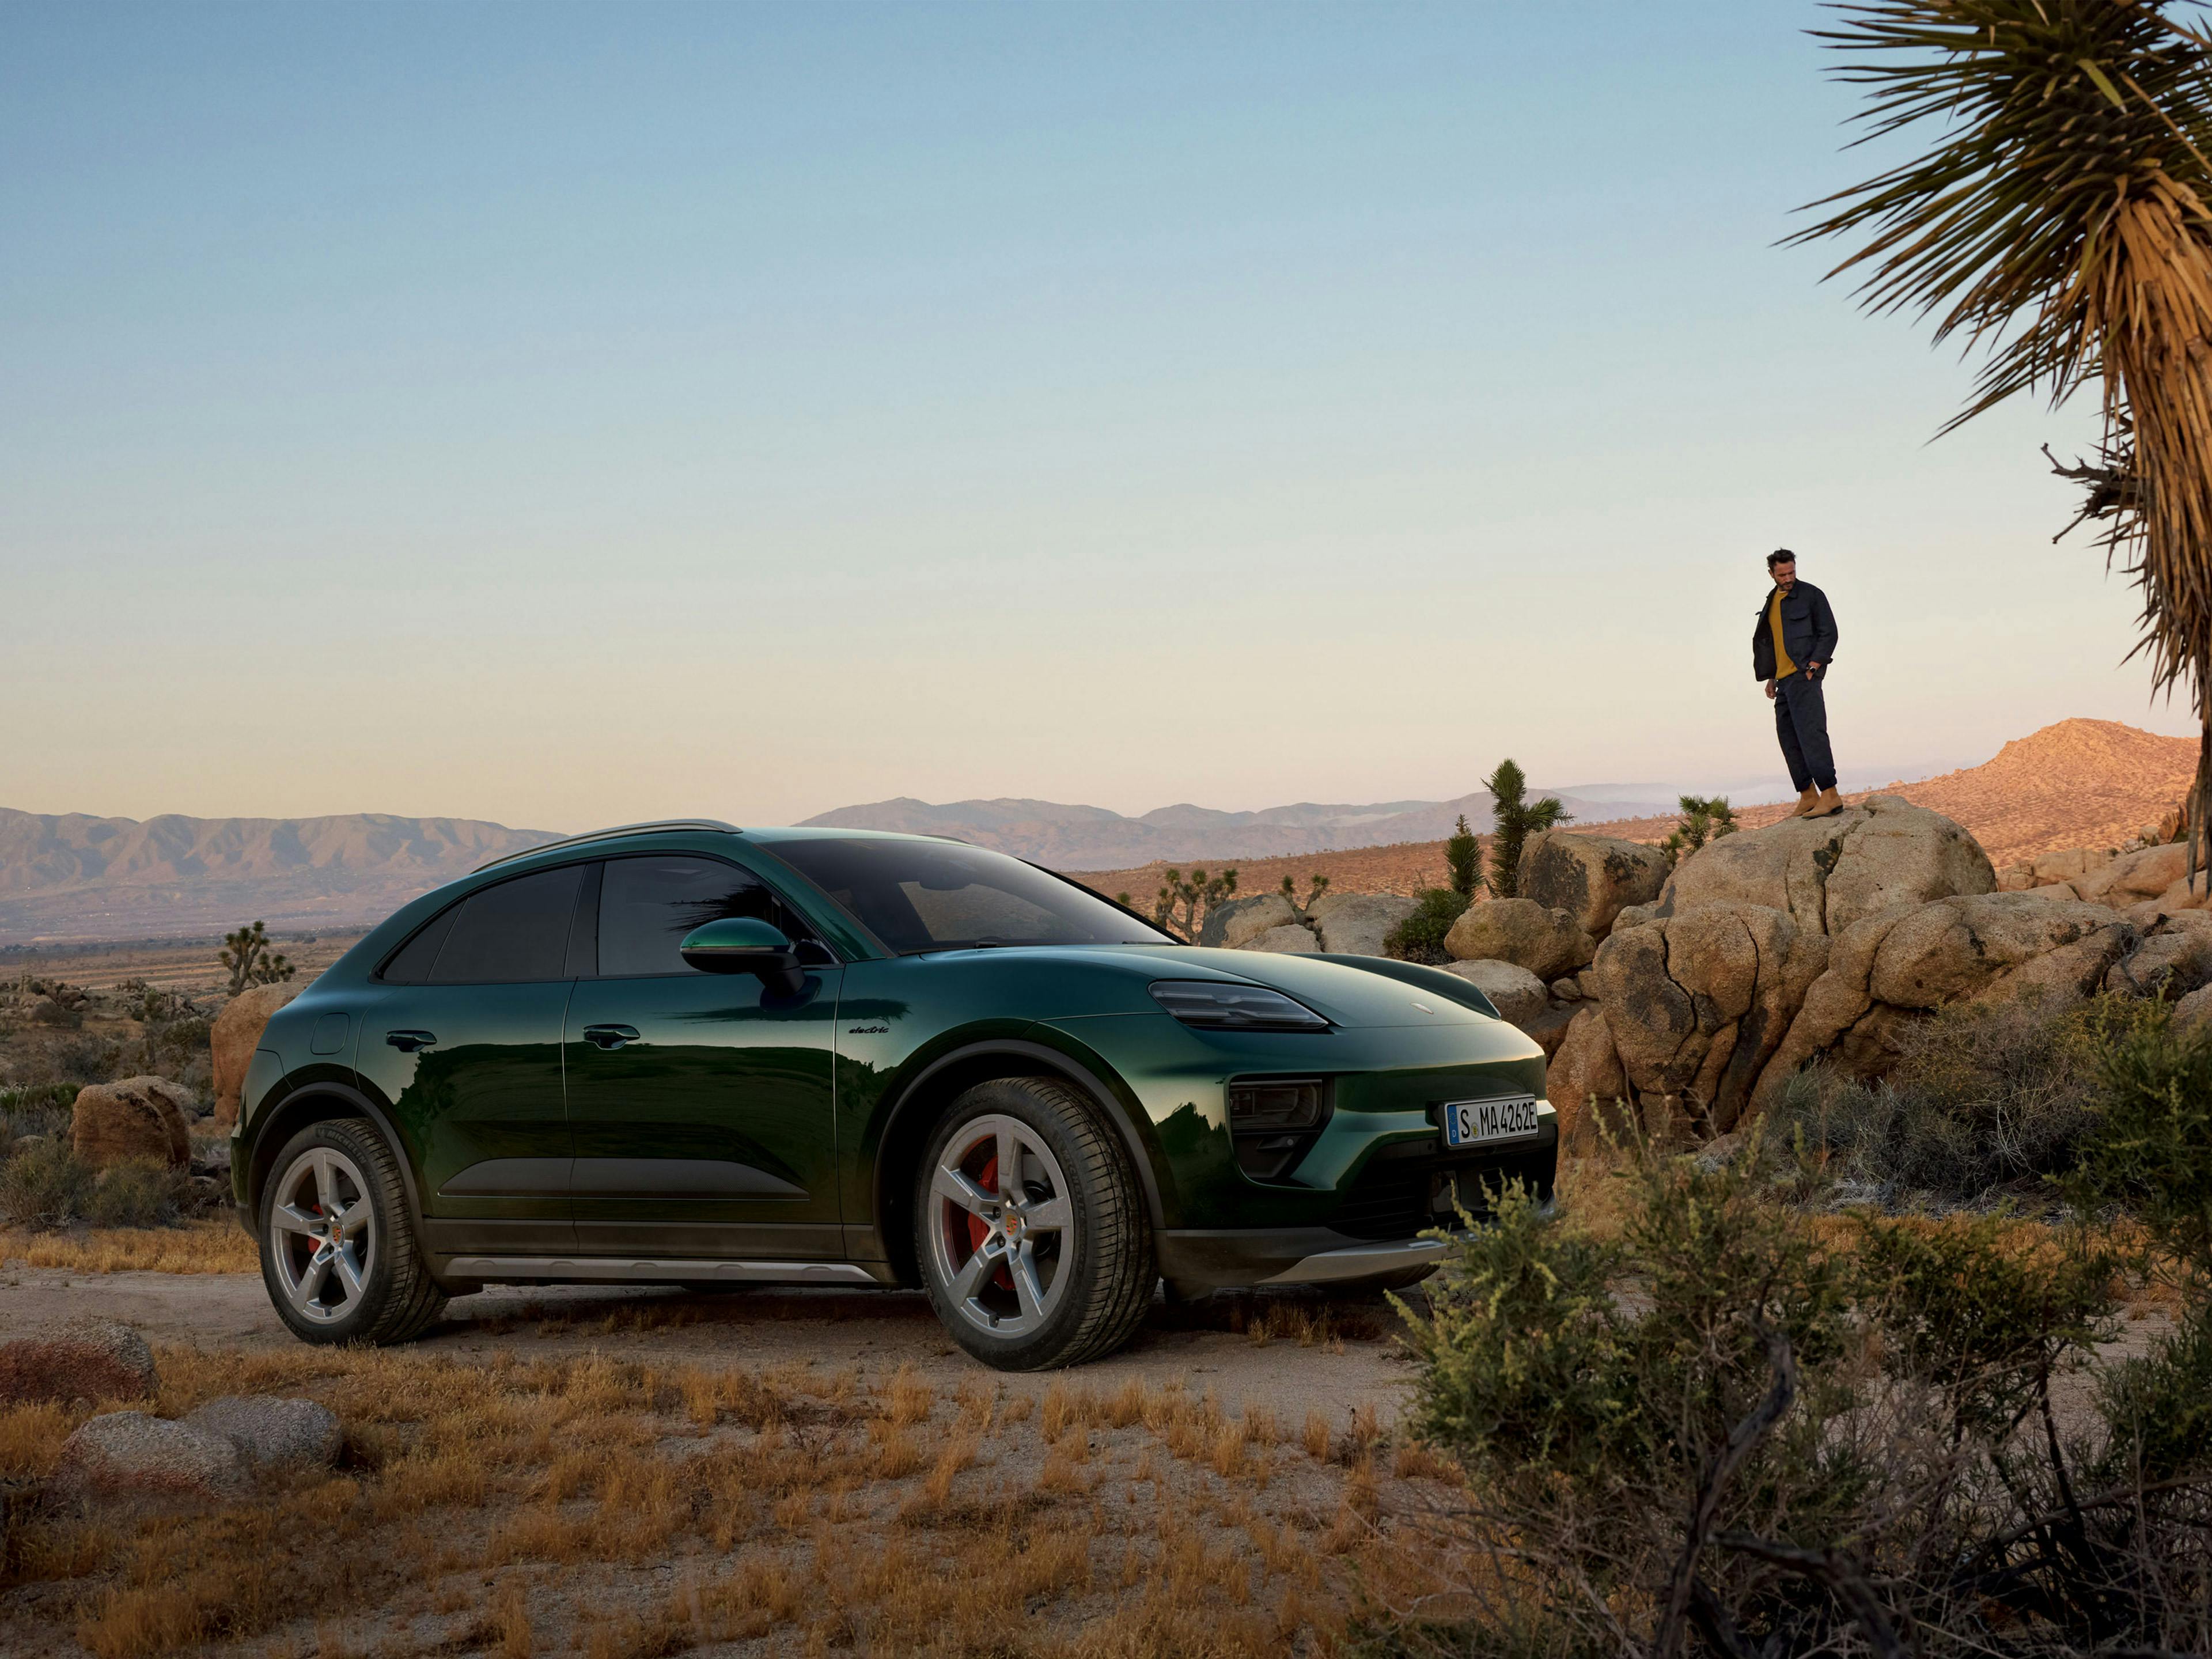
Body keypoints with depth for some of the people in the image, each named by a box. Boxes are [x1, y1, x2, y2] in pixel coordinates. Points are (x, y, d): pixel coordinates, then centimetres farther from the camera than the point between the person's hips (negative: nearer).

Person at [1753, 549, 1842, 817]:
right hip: (1784, 680, 8)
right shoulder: (1771, 601, 19)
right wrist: (1771, 677, 19)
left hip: (1804, 676, -8)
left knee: (1810, 732, -17)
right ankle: (1808, 796, 9)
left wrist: (1813, 667, -14)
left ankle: (1830, 795, -22)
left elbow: (1829, 633, -5)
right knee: (1789, 738, 5)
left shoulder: (1811, 595, -2)